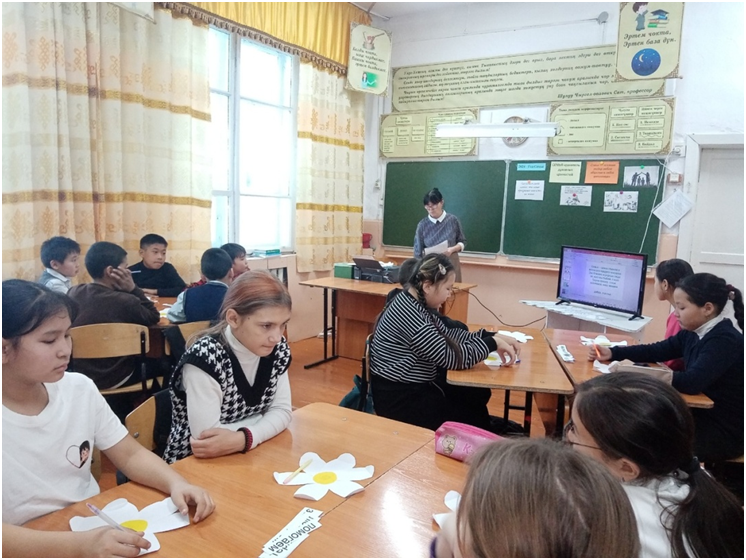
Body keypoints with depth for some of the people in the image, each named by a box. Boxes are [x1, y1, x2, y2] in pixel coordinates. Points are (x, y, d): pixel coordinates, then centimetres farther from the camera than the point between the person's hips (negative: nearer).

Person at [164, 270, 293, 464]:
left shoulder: (277, 349, -7)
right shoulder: (205, 357, -24)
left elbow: (281, 409, -5)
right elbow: (206, 439, -26)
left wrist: (244, 438, -22)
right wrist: (268, 420, -16)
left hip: (249, 457, 5)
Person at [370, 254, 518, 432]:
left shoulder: (416, 304, 3)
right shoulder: (408, 313, -27)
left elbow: (448, 334, 11)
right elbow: (450, 357, -25)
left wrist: (490, 336, 0)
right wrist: (492, 343, -15)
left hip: (415, 385, 9)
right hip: (398, 397, -9)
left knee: (479, 394, 10)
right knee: (474, 418, -2)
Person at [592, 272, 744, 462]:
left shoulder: (725, 340, -24)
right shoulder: (693, 334, 2)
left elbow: (692, 382, -35)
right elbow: (656, 350, 8)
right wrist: (612, 353, -5)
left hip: (725, 431, -7)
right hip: (704, 416, 7)